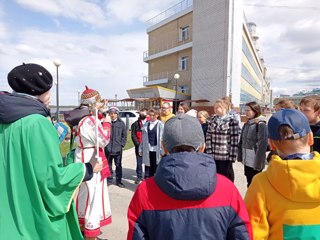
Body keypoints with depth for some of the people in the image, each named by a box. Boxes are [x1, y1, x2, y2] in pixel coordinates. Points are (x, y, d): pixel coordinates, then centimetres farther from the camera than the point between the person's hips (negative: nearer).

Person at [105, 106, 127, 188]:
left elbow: (124, 135, 3)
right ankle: (109, 180, 29)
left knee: (118, 165, 9)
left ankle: (119, 180, 23)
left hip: (118, 148, 0)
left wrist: (122, 144, -2)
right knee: (108, 165, 13)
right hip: (107, 148, 0)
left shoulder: (121, 123, -2)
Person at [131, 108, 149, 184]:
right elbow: (133, 135, 2)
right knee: (139, 163, 8)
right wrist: (138, 144, -7)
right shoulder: (136, 123, 6)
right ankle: (139, 177, 22)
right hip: (138, 147, 1)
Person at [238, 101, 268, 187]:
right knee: (249, 184, 18)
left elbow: (262, 145, -17)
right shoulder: (246, 124, 10)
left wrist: (258, 162, -19)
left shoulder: (261, 125, -12)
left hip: (255, 162, -7)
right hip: (246, 160, 7)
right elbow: (241, 141, 13)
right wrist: (240, 156, 11)